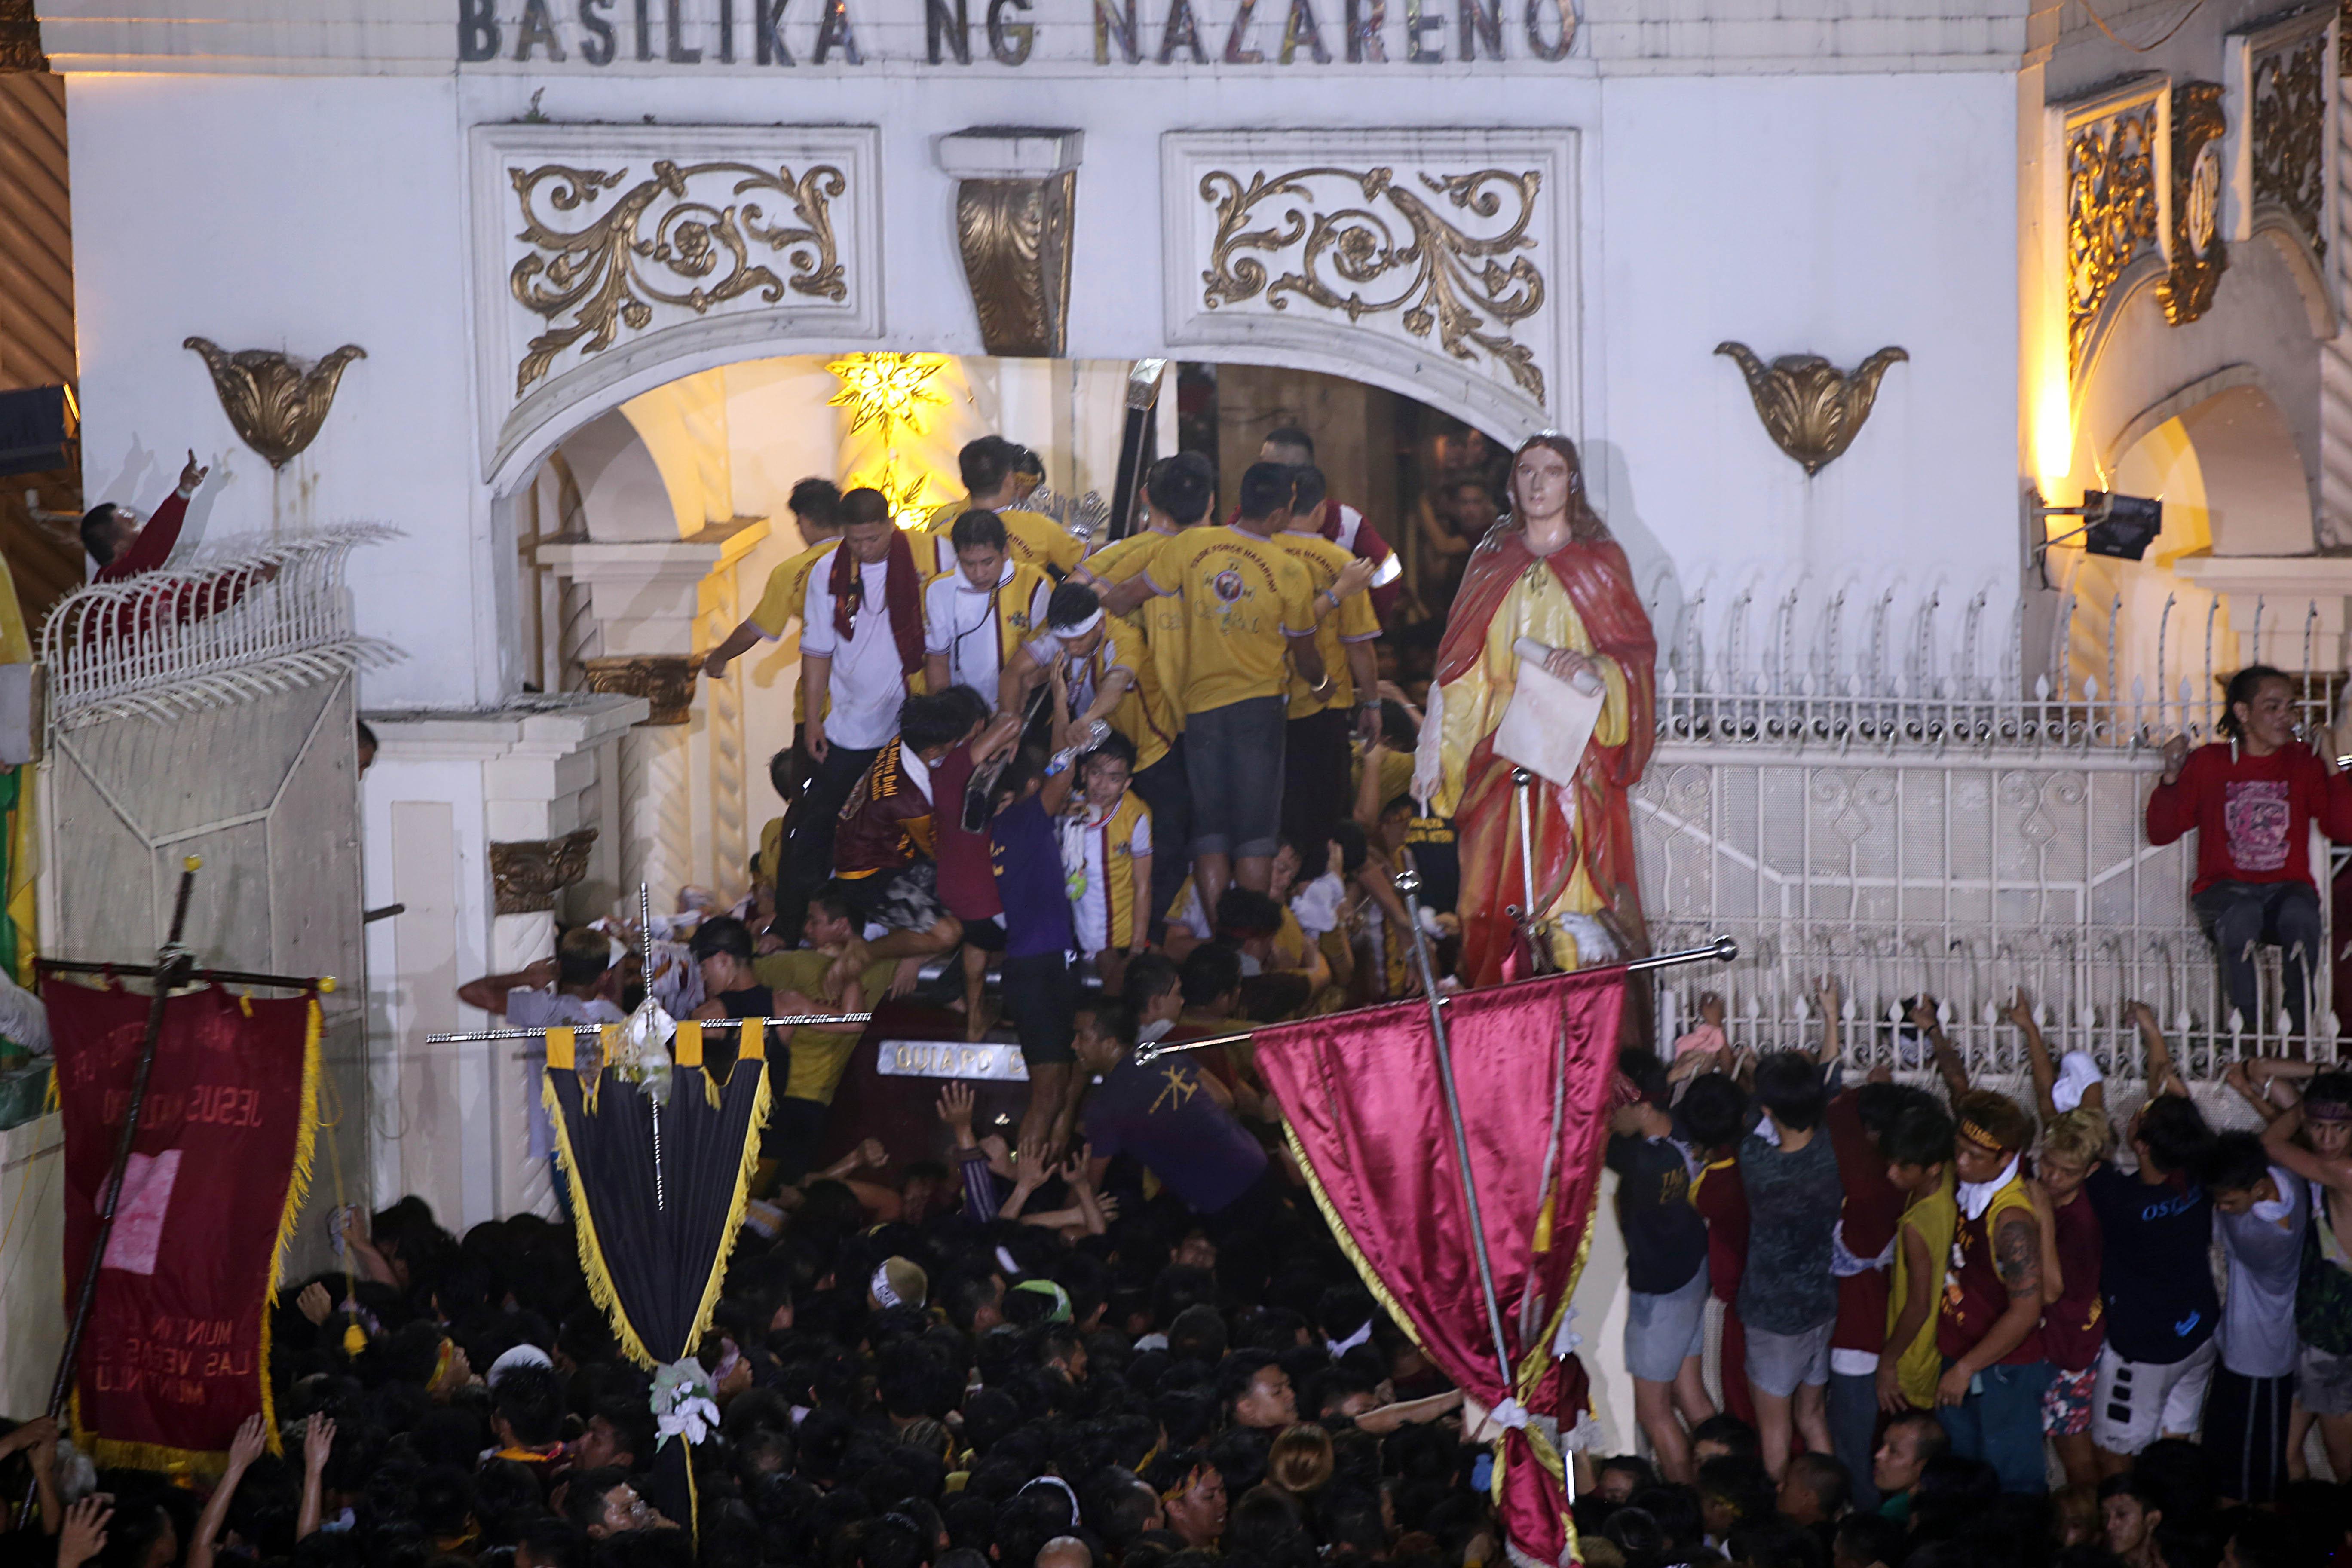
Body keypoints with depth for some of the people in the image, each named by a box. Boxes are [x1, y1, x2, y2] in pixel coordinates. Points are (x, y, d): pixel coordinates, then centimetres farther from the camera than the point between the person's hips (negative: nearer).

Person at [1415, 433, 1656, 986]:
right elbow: (1459, 668, 14)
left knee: (1572, 894, -11)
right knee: (1495, 901, -2)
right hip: (1501, 751, 3)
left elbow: (1638, 652, 2)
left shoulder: (1600, 561, 6)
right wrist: (1434, 751, 9)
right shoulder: (1492, 562, 14)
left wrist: (1593, 665, -19)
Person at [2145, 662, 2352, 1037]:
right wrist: (2172, 778, -8)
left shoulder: (2305, 763, 12)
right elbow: (2160, 833, 7)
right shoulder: (2208, 763, 10)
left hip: (2287, 888, 1)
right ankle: (2249, 1028, -32)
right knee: (2241, 915, -38)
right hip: (2225, 888, -1)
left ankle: (2296, 1029, -24)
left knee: (2300, 915, -36)